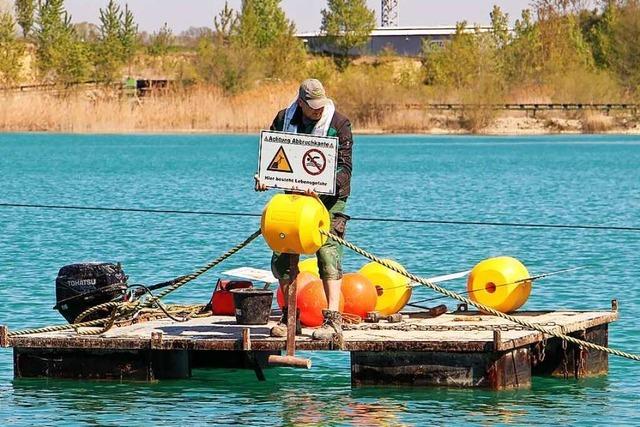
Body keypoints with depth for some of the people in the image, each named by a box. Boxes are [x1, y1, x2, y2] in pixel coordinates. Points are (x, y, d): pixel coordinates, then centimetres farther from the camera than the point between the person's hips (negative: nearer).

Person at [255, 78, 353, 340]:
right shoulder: (284, 119, 0)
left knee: (327, 253, -16)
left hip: (329, 200, -4)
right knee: (283, 257, 3)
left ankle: (333, 319, -19)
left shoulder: (339, 124, -11)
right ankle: (289, 317, 17)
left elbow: (344, 168, -16)